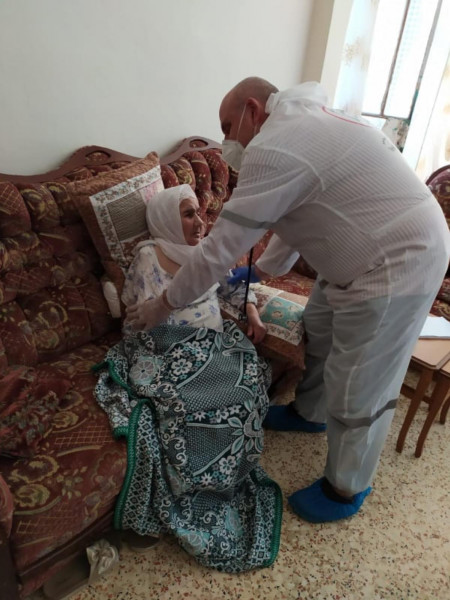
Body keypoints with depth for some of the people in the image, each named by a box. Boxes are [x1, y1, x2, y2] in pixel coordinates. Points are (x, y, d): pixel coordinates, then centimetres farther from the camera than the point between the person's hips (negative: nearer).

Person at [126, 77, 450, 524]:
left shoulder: (273, 150, -21)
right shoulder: (301, 124, 13)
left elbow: (220, 246, -19)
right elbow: (297, 215, 20)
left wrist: (164, 304, -7)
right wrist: (263, 269, 22)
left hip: (396, 265, -11)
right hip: (365, 255, 11)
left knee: (357, 389, 2)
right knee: (317, 330, 23)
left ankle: (346, 490, 27)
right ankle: (309, 412, 47)